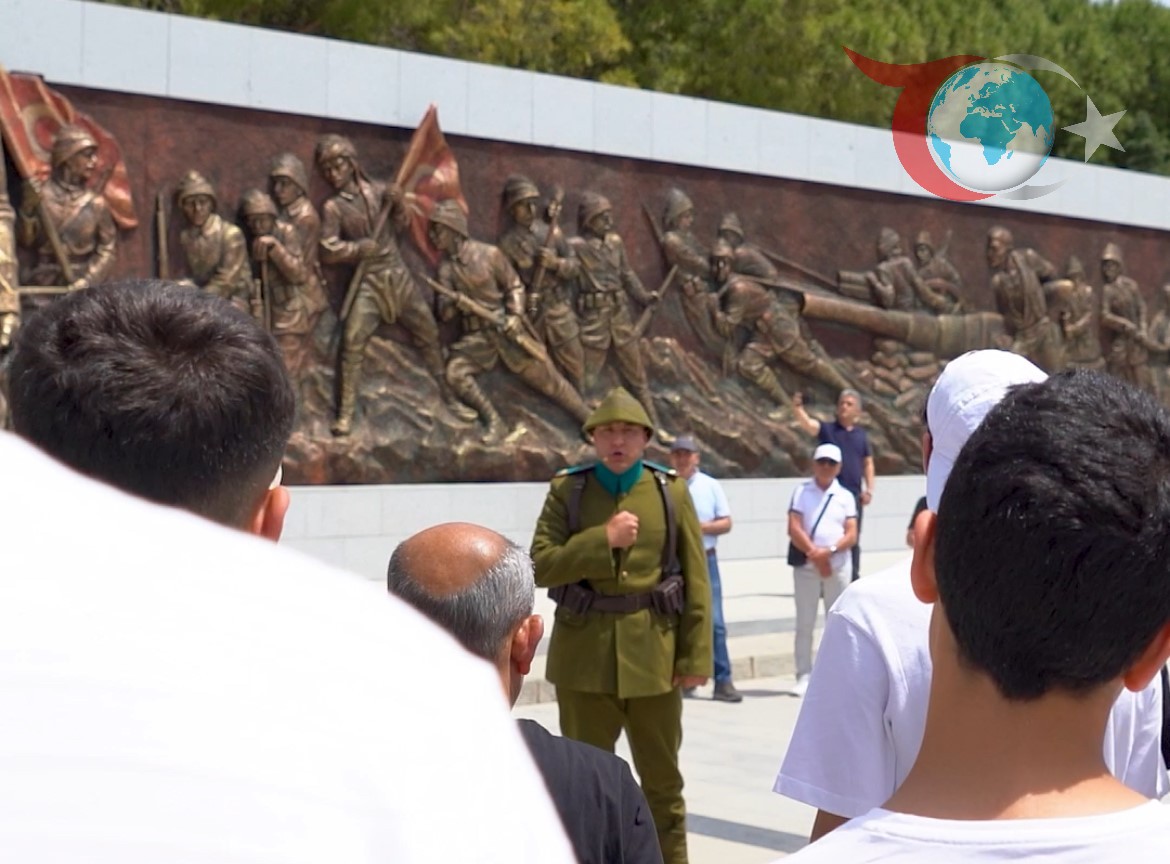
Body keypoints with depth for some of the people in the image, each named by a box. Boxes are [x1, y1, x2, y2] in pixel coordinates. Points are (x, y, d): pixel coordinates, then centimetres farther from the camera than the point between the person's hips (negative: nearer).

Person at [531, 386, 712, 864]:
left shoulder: (672, 491, 1)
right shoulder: (566, 490, 0)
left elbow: (696, 579, 0)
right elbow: (541, 567, -8)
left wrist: (696, 655, -4)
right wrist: (603, 539, -17)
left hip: (654, 654, 0)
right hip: (584, 655, 0)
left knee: (663, 781, 10)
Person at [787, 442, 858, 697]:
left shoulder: (845, 497, 8)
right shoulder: (802, 492, 5)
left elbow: (851, 535, -1)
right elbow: (794, 529, -4)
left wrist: (829, 551, -17)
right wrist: (814, 554, -13)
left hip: (838, 566, 1)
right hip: (806, 566, -1)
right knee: (804, 623, 0)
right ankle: (804, 676, 4)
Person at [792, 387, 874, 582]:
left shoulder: (861, 435, 10)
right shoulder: (827, 429, 0)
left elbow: (868, 463, 15)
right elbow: (807, 423, -19)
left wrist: (869, 489, 4)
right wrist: (797, 408, -38)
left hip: (854, 496, 3)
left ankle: (853, 579, 18)